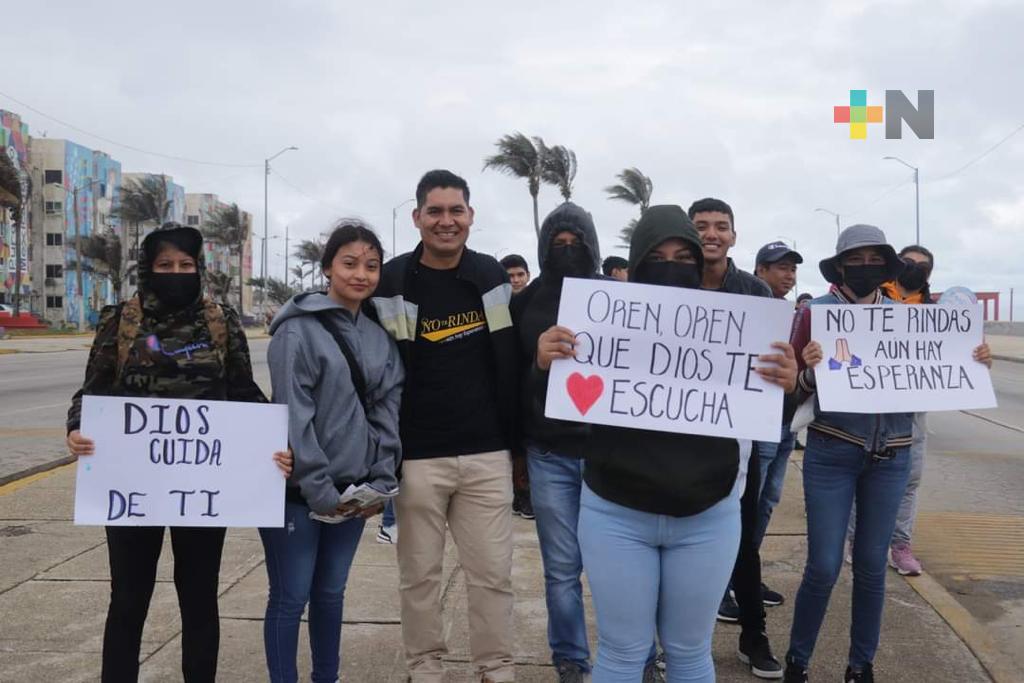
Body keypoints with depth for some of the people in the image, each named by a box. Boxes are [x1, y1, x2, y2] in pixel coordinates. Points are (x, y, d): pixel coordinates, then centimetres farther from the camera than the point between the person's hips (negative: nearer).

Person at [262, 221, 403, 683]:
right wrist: (319, 489, -17)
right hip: (298, 489, -5)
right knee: (291, 597, 4)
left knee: (332, 591, 17)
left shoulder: (380, 337, 8)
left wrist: (381, 481, -4)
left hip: (353, 490, 6)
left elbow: (388, 412, 6)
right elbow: (293, 416, -15)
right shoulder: (298, 329, -10)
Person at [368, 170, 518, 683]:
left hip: (487, 455, 2)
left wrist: (517, 442, 9)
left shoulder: (494, 277, 5)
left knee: (492, 572, 8)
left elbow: (510, 365, 11)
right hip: (417, 458, -2)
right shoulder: (391, 285, -5)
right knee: (419, 573, 11)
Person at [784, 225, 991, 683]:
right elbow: (797, 391, -7)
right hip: (831, 453, -3)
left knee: (872, 565, 11)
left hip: (891, 456, 4)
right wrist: (810, 369, -27)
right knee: (823, 567, -3)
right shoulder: (816, 312, -5)